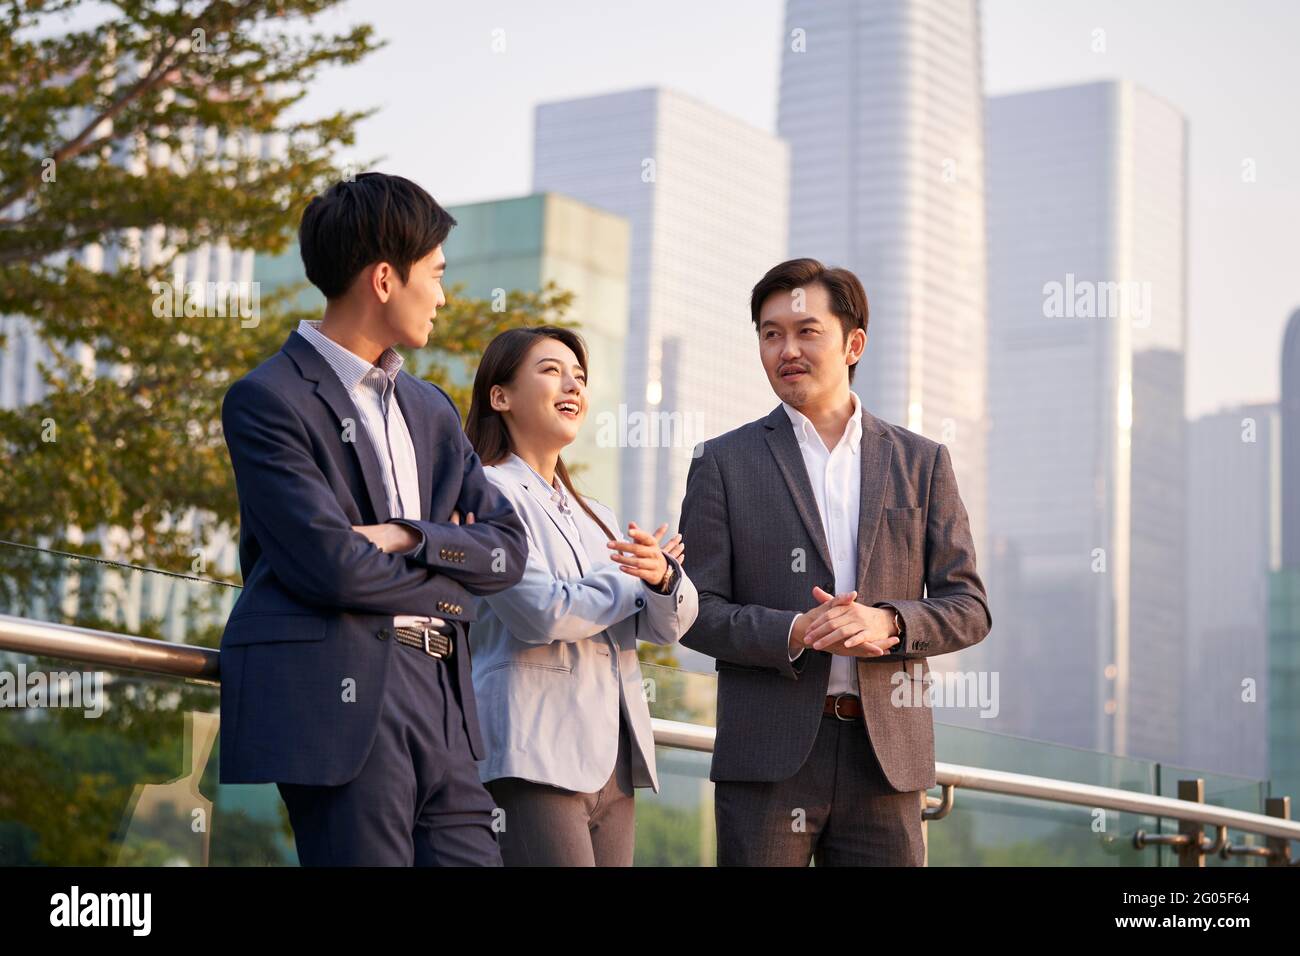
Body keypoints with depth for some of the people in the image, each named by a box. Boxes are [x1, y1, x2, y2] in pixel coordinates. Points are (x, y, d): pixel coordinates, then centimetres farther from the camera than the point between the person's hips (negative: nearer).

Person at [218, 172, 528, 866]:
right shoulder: (268, 400, -4)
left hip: (437, 693, 7)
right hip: (337, 698, -7)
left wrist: (411, 538, -5)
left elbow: (508, 548, 14)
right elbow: (333, 567, -14)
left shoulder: (430, 410, 21)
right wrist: (445, 579, 2)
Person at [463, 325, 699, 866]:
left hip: (613, 765, 8)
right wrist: (633, 578, 0)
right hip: (534, 762, -8)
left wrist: (663, 577, -11)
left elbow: (669, 624, 12)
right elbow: (542, 613, -16)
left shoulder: (595, 517, 22)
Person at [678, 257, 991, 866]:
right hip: (768, 755, -1)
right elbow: (696, 612, 2)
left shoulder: (922, 462, 11)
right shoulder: (723, 463, 6)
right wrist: (793, 633, -16)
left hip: (886, 754, 2)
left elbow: (968, 608, 7)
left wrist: (888, 623, -13)